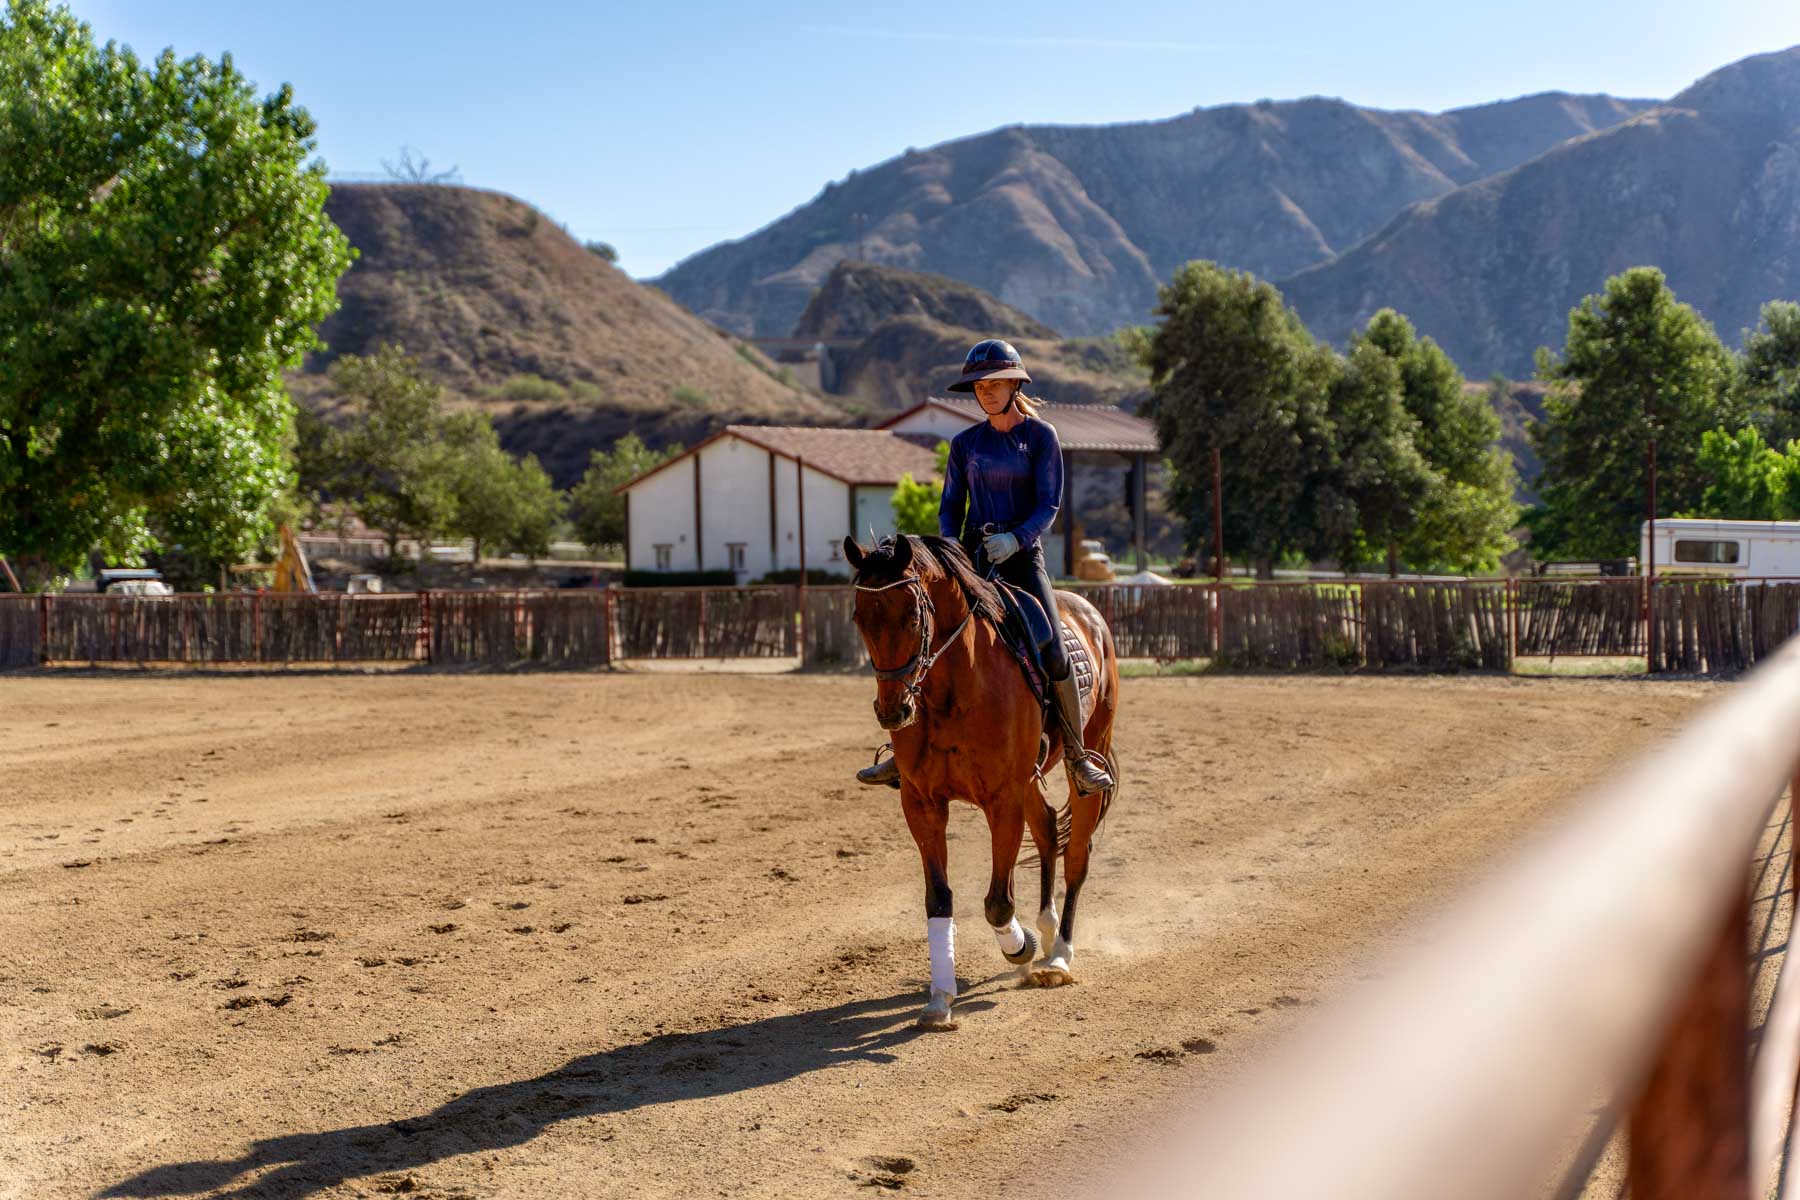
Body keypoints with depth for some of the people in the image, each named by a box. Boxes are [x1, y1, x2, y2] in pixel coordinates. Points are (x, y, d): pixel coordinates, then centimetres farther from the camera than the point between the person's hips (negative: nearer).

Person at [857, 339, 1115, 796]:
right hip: (972, 557, 3)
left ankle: (1077, 755, 0)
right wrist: (950, 543, -10)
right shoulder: (966, 444, 10)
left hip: (1022, 556, -3)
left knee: (1054, 653, -16)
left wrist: (1015, 538, -24)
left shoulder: (1040, 436, 1)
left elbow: (1048, 505, -6)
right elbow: (950, 507, 12)